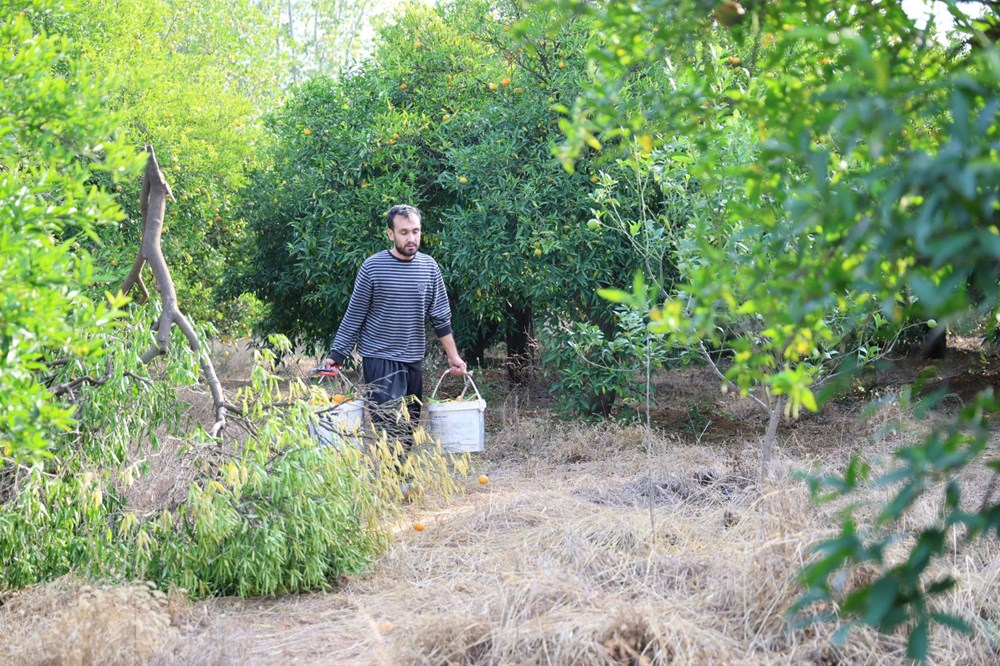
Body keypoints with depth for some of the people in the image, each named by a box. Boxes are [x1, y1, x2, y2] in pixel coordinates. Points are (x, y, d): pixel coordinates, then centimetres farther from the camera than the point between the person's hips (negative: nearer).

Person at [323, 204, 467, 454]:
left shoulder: (429, 267, 3)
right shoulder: (373, 267, -7)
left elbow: (440, 317, 9)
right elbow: (354, 316, -1)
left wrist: (453, 356, 7)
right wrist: (337, 355, -4)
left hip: (414, 359, 4)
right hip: (380, 358, -4)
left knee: (410, 425, 8)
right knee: (389, 425, -12)